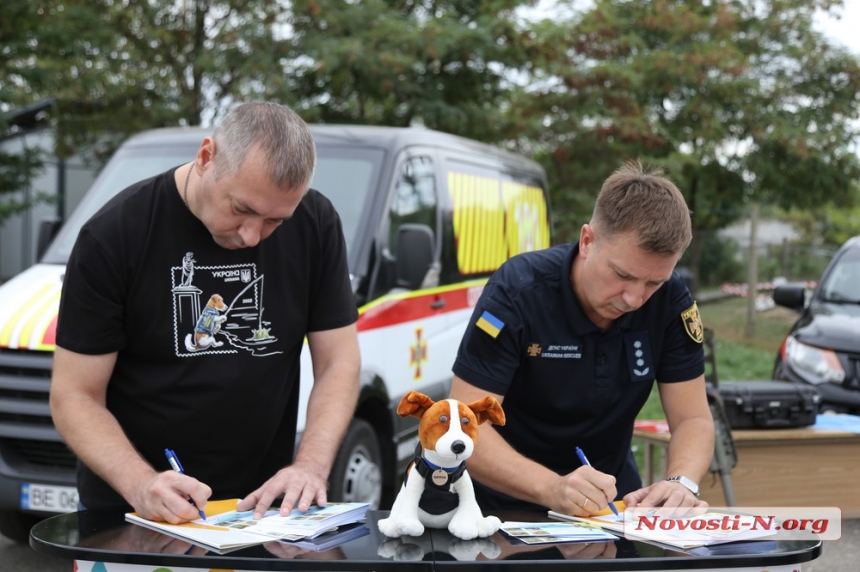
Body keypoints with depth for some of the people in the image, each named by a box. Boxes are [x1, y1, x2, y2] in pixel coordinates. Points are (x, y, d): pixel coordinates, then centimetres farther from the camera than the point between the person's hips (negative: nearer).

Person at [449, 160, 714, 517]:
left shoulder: (670, 300, -9)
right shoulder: (517, 291, -19)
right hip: (509, 509, -3)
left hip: (612, 505, 3)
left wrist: (681, 482, -26)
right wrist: (553, 488, -38)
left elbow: (693, 419, -4)